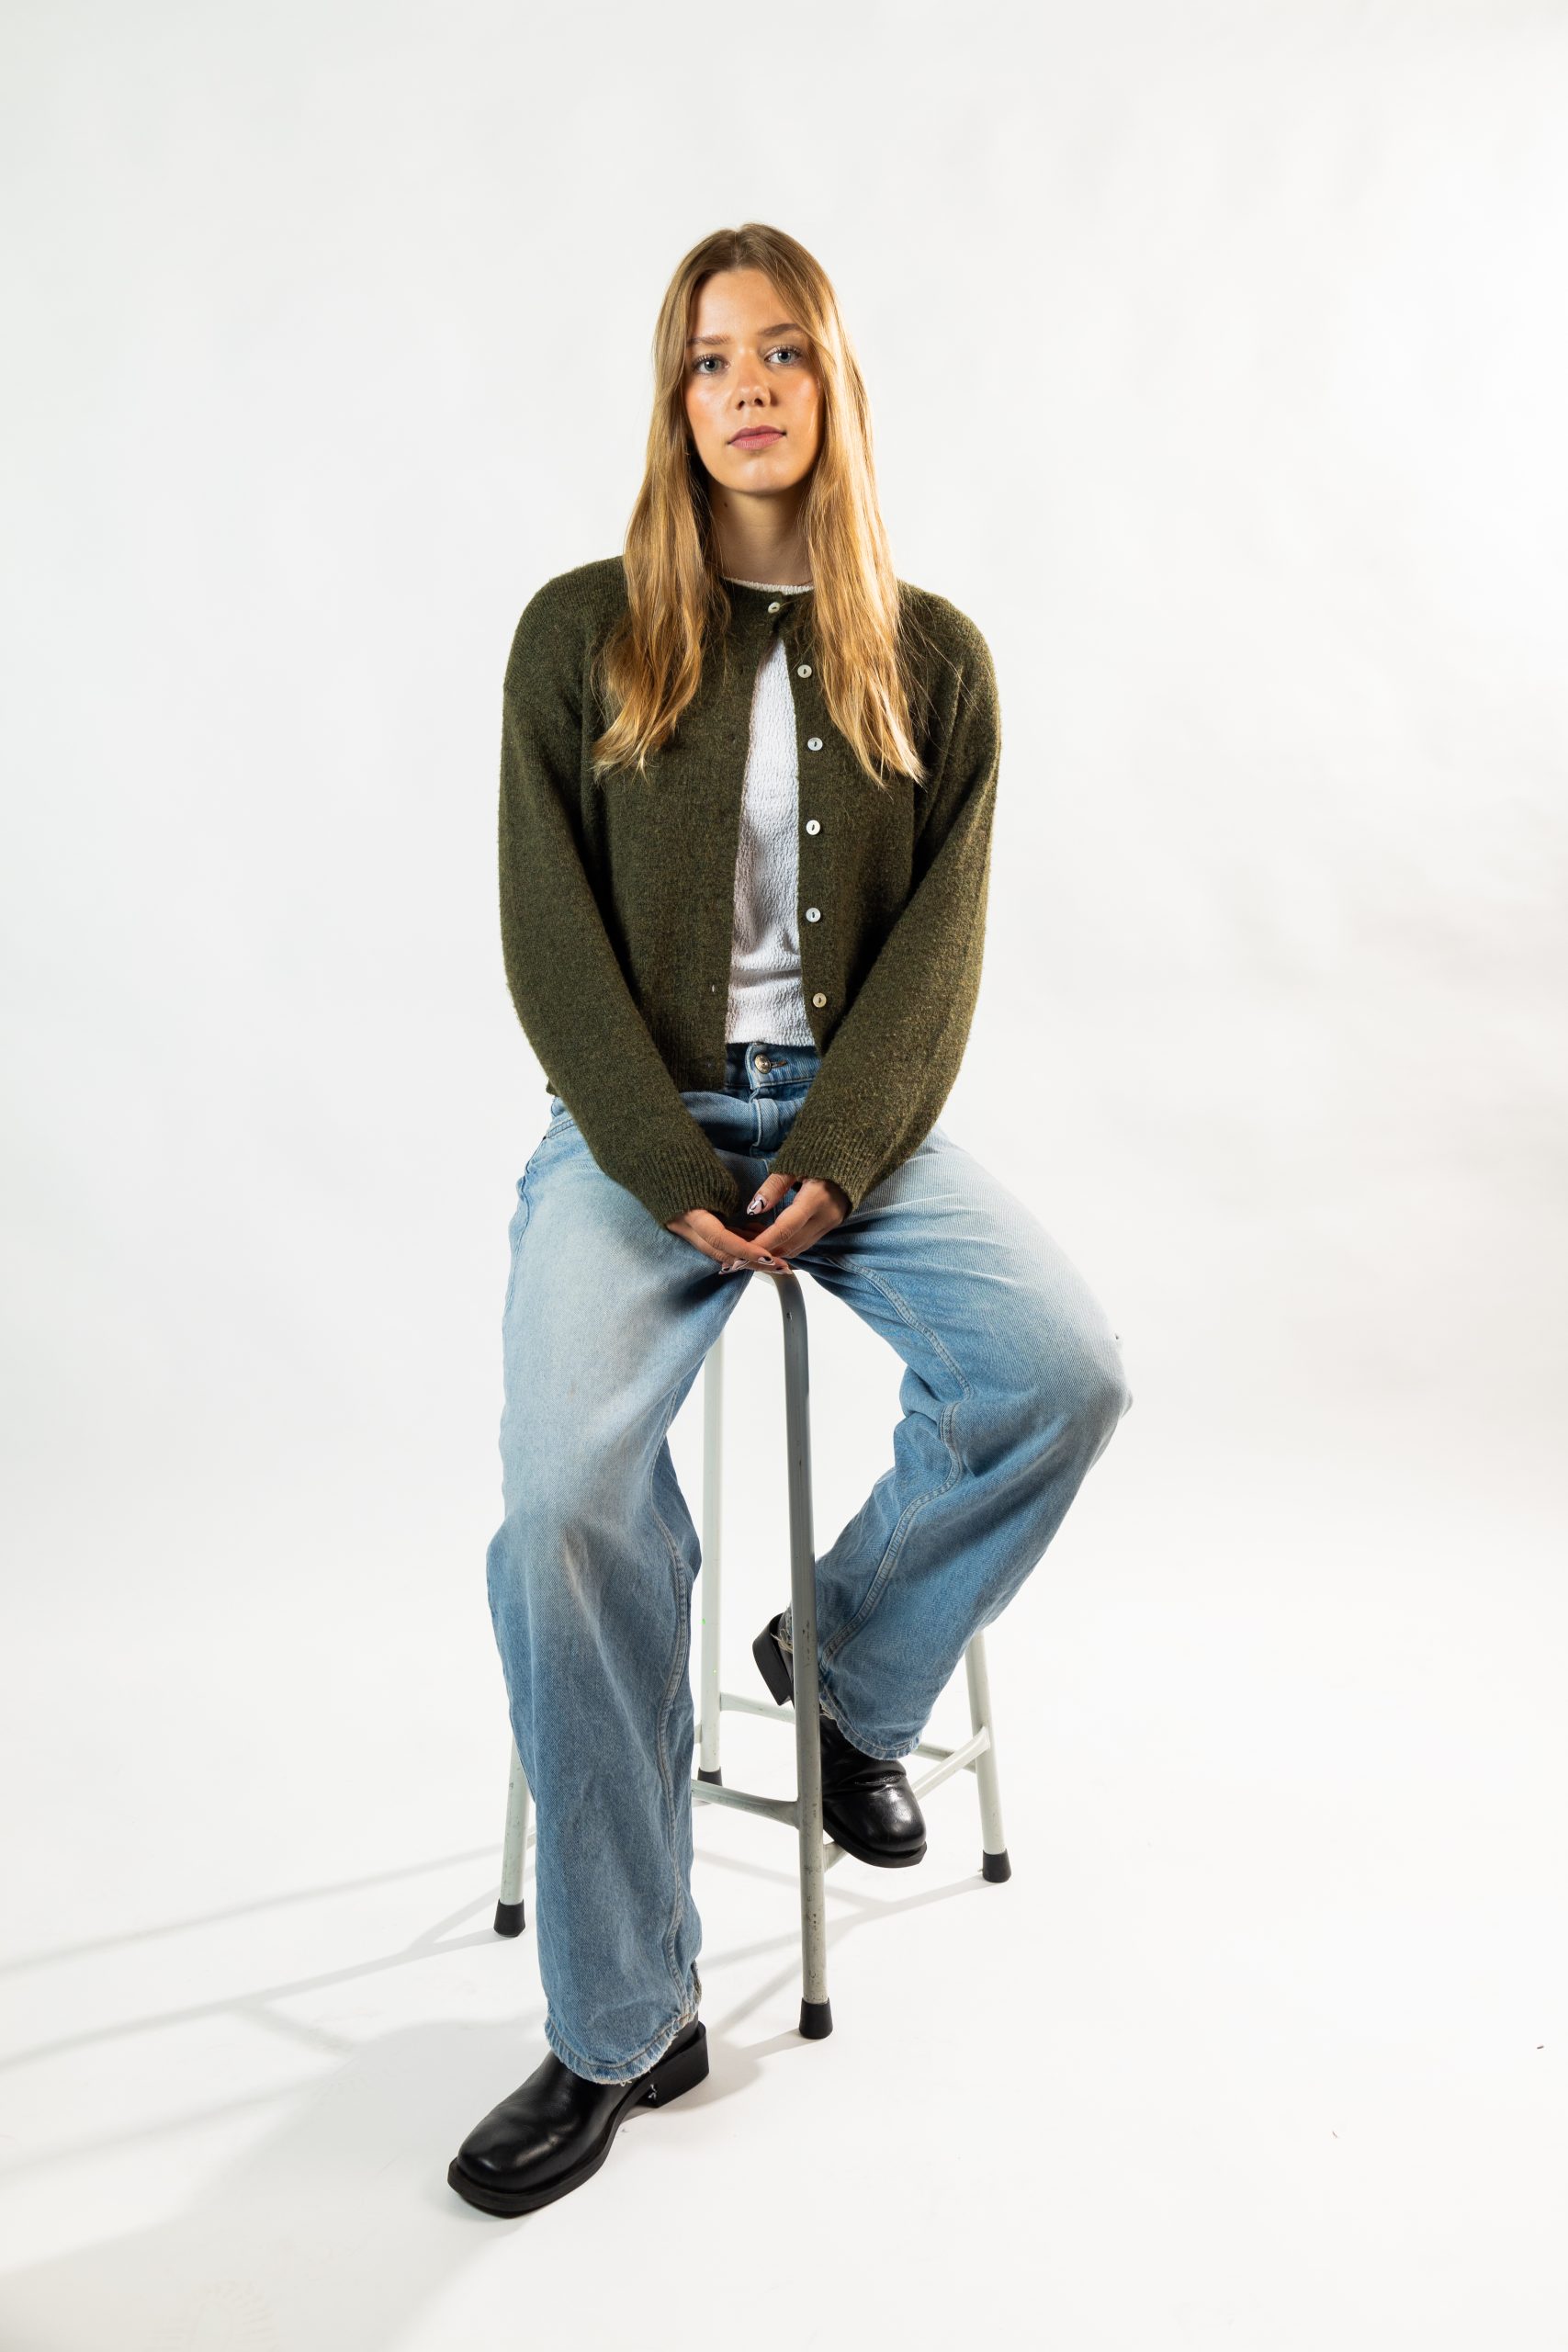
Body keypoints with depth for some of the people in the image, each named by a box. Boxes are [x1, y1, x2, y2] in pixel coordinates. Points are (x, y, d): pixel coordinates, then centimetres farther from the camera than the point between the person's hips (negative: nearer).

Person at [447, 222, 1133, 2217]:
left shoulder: (931, 657, 9)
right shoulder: (580, 632, 5)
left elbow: (940, 940, 2)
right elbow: (550, 935, -1)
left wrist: (838, 1153, -13)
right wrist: (668, 1165, -13)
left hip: (858, 1116, 2)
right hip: (637, 1123, -1)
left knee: (1067, 1373, -24)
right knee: (565, 1495, -25)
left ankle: (850, 1672, 7)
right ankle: (621, 2024, -8)